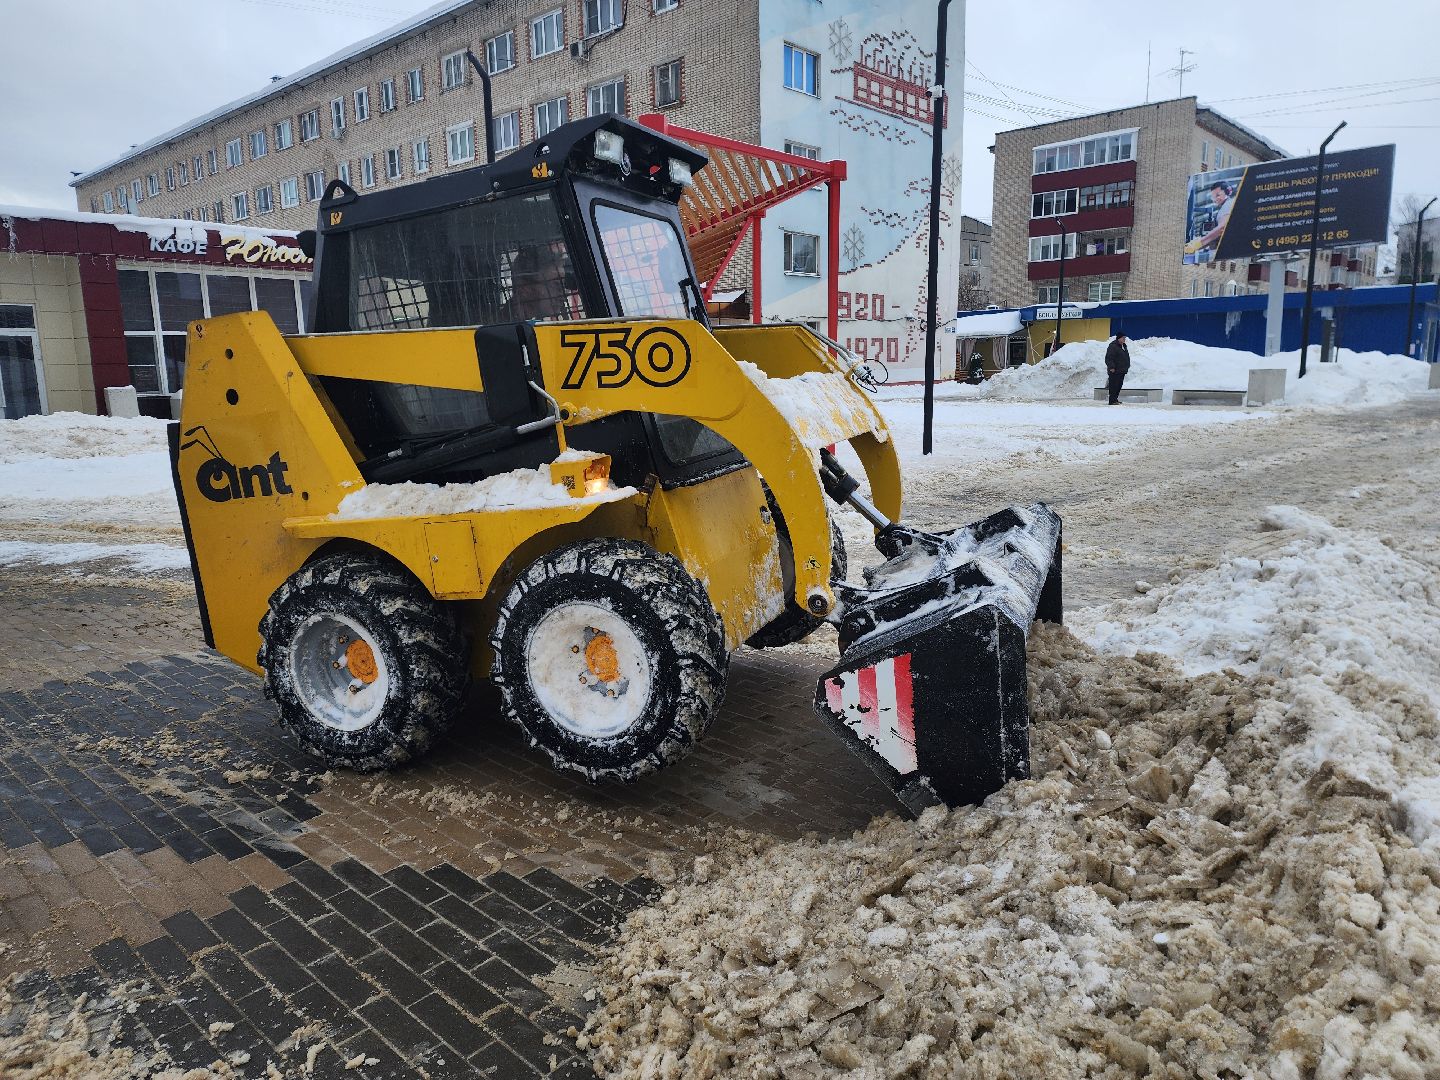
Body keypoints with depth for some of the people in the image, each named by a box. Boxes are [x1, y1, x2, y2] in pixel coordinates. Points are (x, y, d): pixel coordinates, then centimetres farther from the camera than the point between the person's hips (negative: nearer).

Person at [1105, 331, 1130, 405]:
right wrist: (1111, 367, -23)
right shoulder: (1113, 346, -11)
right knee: (1114, 385, -10)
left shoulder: (1124, 346, 18)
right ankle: (1112, 400, -9)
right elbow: (1109, 358, -17)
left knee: (1119, 385, 11)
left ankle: (1115, 399, 19)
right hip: (1115, 371, -9)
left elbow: (1126, 357, 29)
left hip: (1122, 371, 9)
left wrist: (1127, 367, 24)